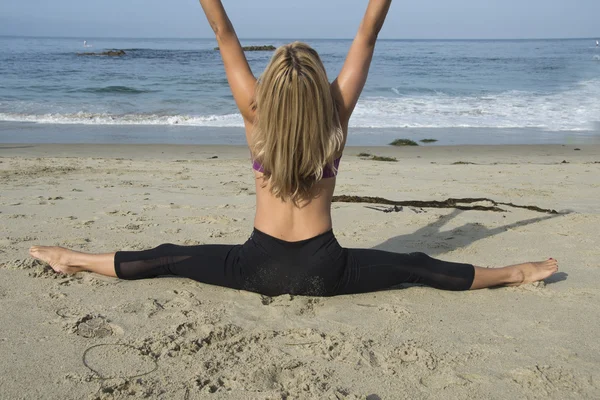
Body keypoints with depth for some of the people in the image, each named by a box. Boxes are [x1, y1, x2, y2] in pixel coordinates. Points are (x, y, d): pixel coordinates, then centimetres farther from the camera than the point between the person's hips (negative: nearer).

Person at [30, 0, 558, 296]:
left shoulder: (256, 117, -10)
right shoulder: (336, 117, -10)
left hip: (259, 266, 0)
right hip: (321, 269, 0)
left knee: (170, 259, 13)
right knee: (416, 267, 9)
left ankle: (74, 260, 24)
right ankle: (517, 274, 20)